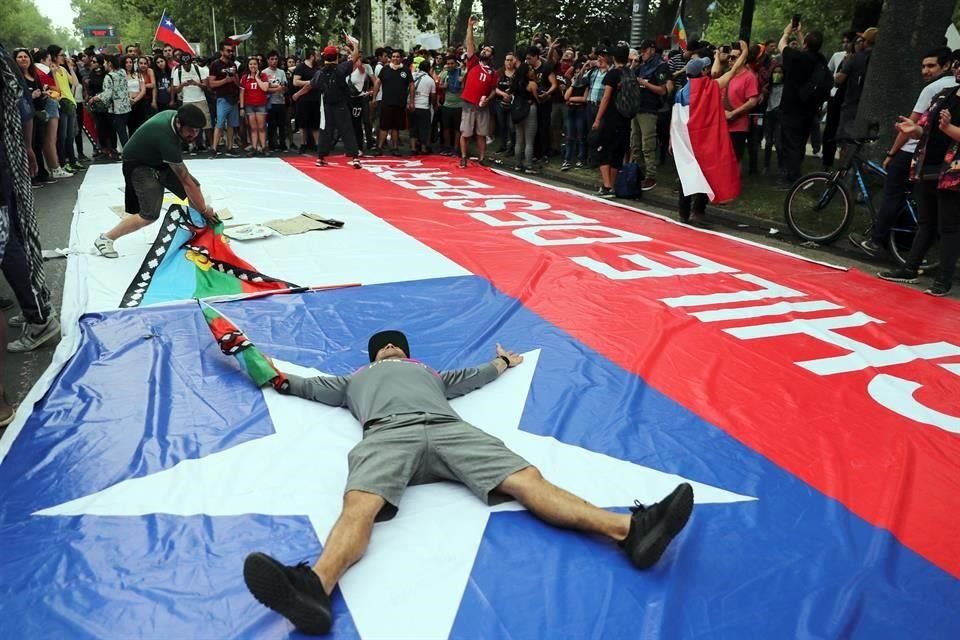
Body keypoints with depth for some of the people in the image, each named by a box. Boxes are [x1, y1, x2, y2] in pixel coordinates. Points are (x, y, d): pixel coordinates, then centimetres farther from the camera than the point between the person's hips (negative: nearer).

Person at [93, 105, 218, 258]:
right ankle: (105, 239, -1)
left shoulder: (175, 115, -14)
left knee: (195, 186, 1)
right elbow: (185, 181, -32)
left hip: (156, 157, 9)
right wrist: (204, 210, -24)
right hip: (138, 164, -9)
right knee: (150, 214, -18)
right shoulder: (167, 139, -39)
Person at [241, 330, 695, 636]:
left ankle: (628, 530, -40)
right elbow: (313, 386, 49)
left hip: (451, 430, 2)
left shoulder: (428, 372, 46)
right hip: (388, 435, -1)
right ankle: (315, 588, -64)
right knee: (358, 507, -35)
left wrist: (504, 362, 72)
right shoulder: (358, 379, 42)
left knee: (528, 479, -22)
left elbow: (472, 377, 56)